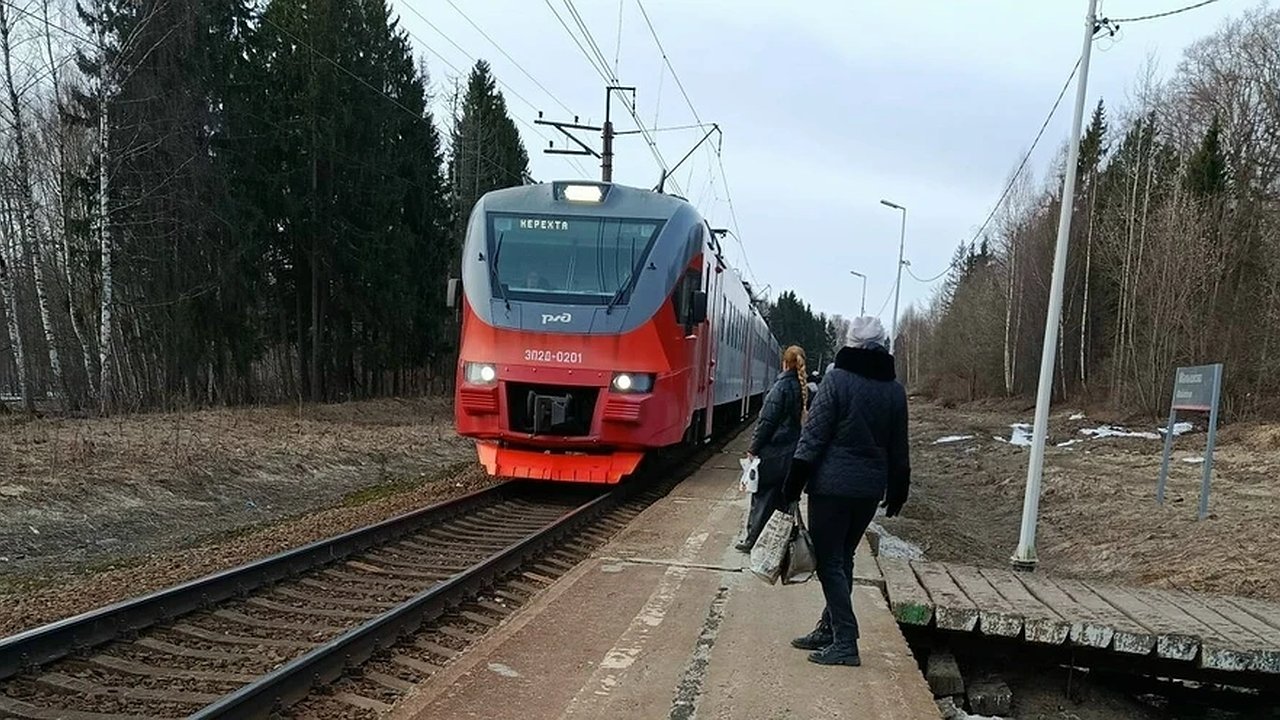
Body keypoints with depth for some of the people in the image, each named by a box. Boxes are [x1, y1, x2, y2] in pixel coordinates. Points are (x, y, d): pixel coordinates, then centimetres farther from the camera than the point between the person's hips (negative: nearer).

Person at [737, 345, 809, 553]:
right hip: (794, 454, 6)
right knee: (784, 498, 14)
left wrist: (753, 448, -7)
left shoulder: (782, 387, -14)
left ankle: (753, 540, 7)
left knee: (762, 496, 3)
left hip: (774, 452, -6)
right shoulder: (805, 390, 3)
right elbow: (806, 421, 6)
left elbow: (767, 421, -14)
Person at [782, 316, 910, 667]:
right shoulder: (895, 390, 6)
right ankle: (828, 630, 25)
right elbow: (899, 448, 11)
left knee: (829, 562, 0)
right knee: (843, 560, 17)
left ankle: (845, 641, -4)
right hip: (870, 488, 6)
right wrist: (898, 490, 20)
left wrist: (794, 481, -8)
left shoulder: (837, 380, -9)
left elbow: (814, 435, -11)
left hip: (832, 484, -6)